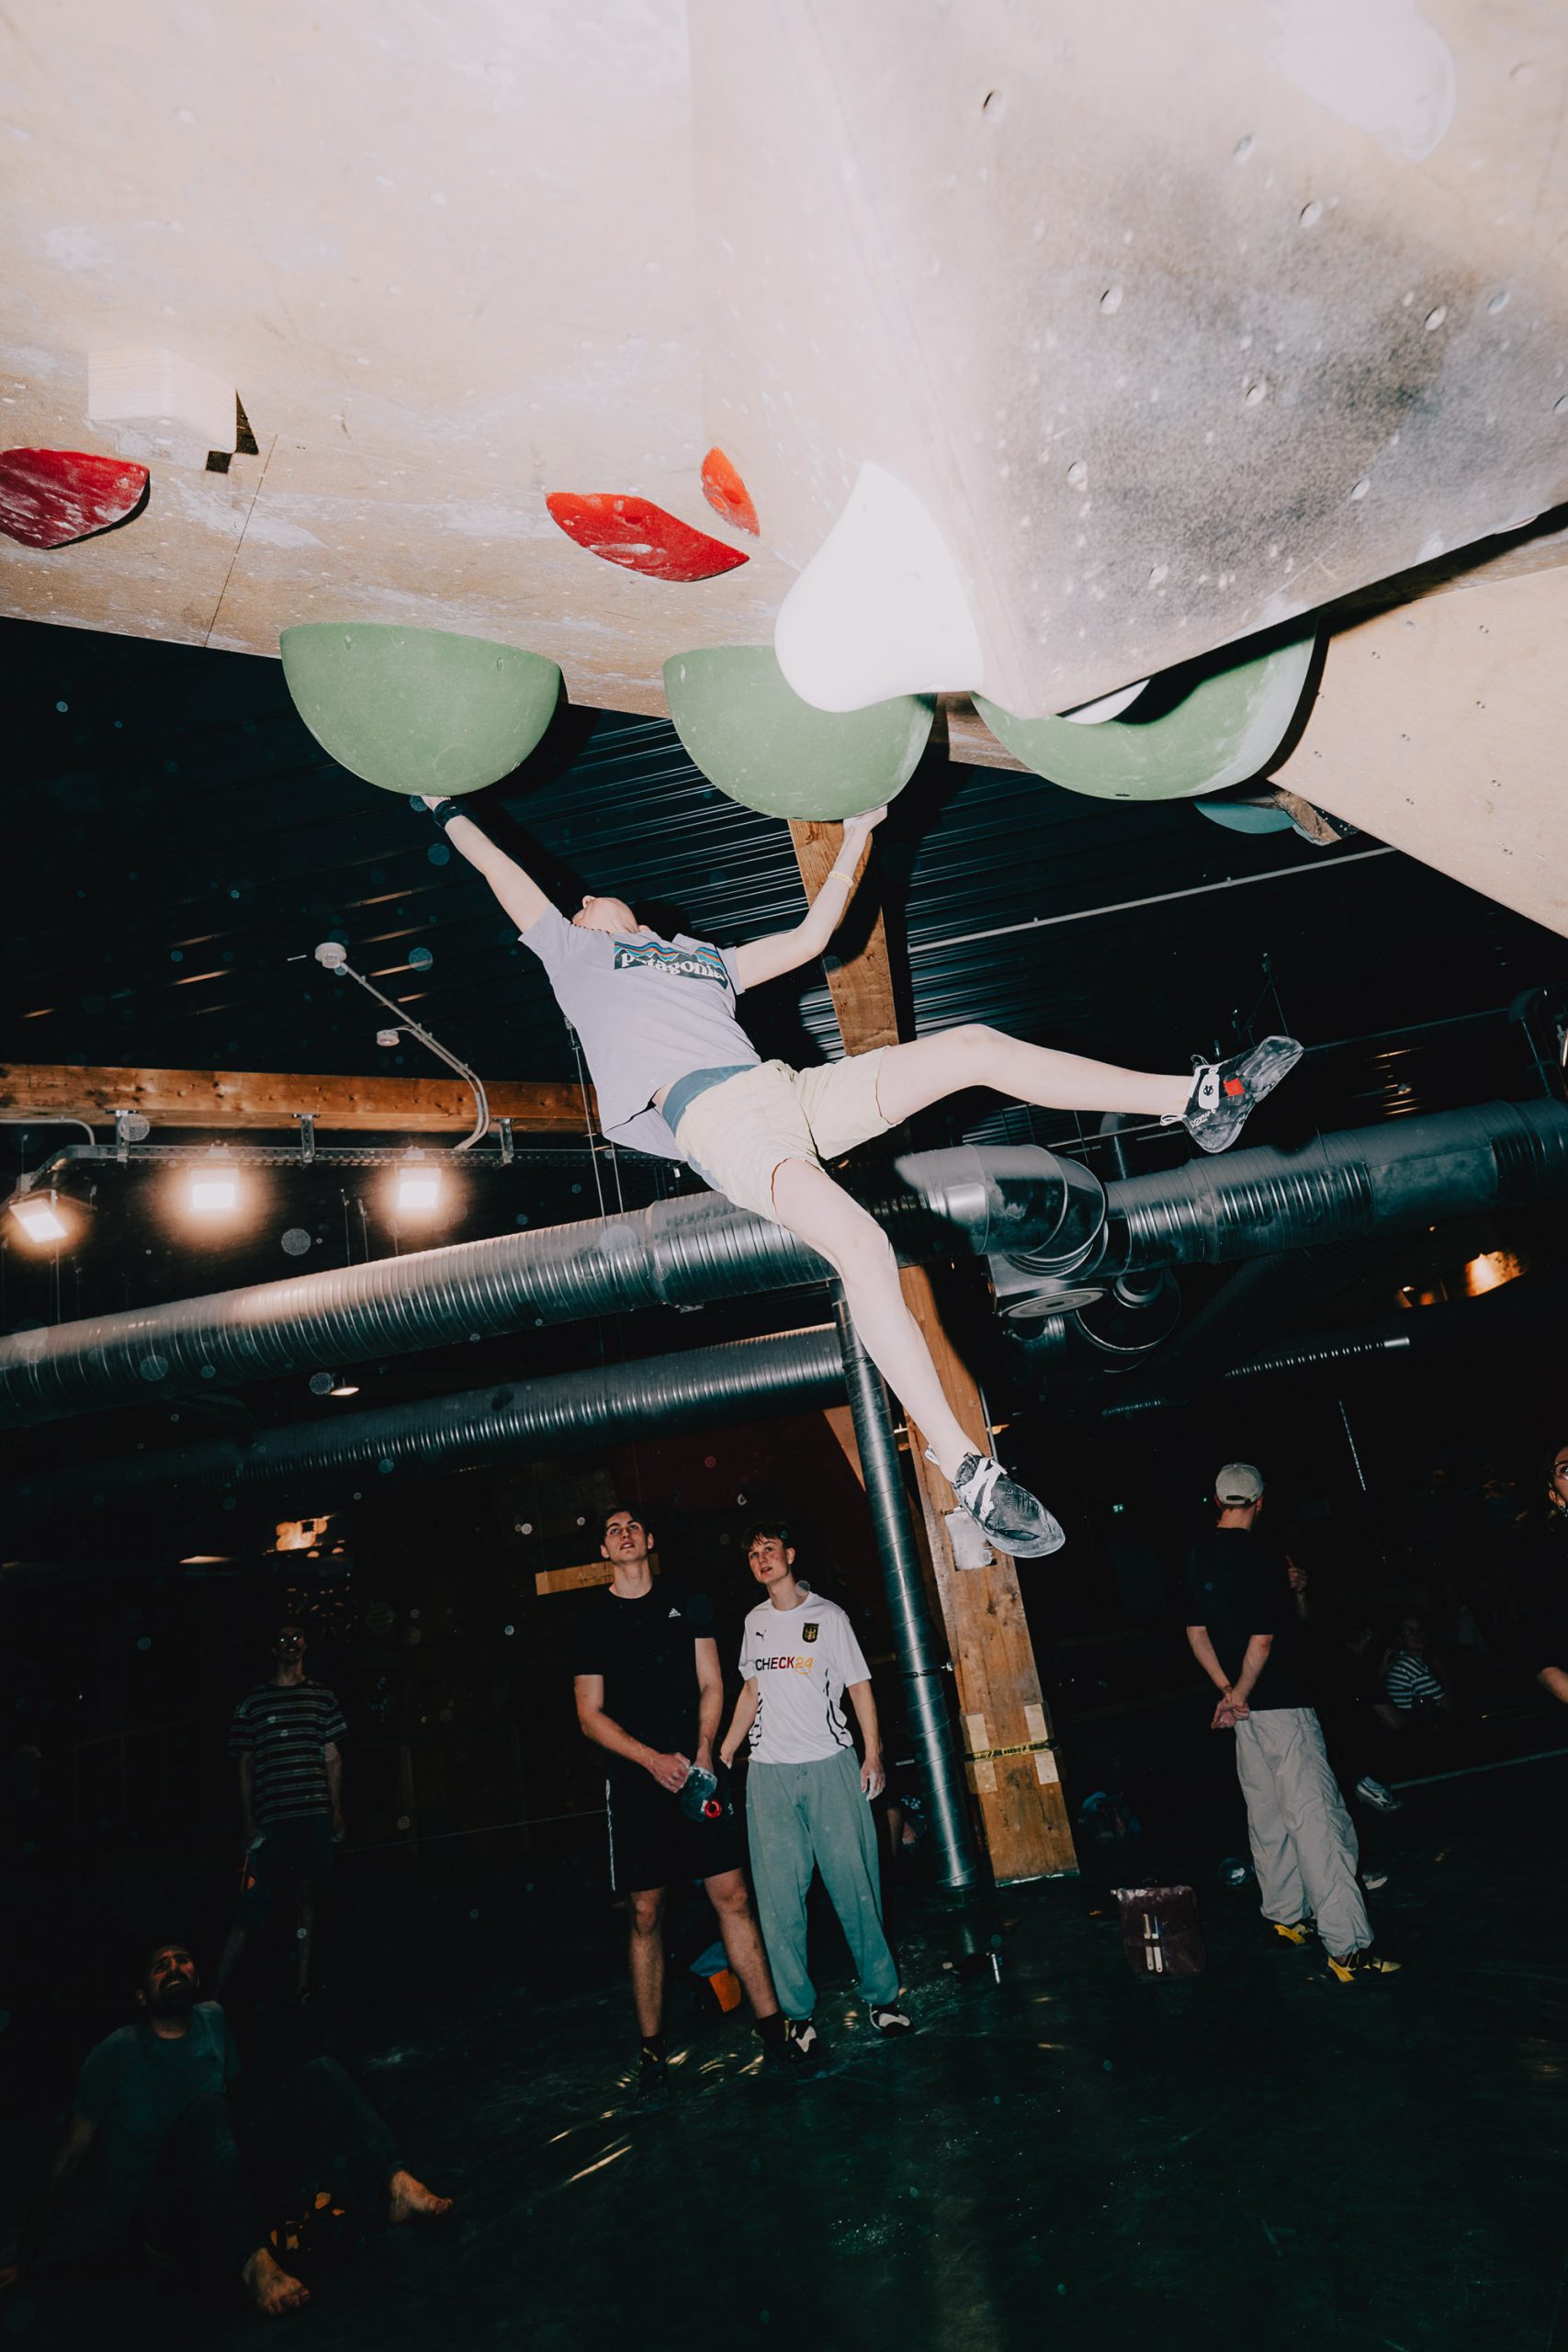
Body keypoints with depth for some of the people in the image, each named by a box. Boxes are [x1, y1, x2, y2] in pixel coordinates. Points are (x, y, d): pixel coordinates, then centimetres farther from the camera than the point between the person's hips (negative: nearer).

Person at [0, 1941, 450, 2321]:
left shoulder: (212, 2020, 8)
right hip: (154, 2213, -5)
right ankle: (253, 2260, -49)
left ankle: (391, 2183, -38)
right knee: (207, 2109, -35)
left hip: (220, 2189, 5)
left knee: (318, 2074, -15)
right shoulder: (116, 2053, -5)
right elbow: (67, 2159, -3)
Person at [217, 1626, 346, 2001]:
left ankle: (302, 1983, 12)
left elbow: (333, 1758, 12)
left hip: (314, 1814, 1)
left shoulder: (321, 1697, 11)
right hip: (270, 1818, -1)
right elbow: (245, 1765, 8)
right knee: (253, 1903, -3)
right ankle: (217, 1989, 6)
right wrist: (249, 1823, 3)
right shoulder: (253, 1701, 7)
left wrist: (337, 1810, 6)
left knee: (306, 1895, 4)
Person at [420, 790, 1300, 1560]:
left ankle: (1201, 1099, -4)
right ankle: (965, 1466, -32)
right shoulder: (574, 954, 27)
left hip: (792, 1091, 6)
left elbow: (811, 936, 37)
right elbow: (506, 872, 27)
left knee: (974, 1044, -5)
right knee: (861, 1245, -31)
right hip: (711, 1114, -6)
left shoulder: (701, 955, 37)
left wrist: (856, 839, 38)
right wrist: (449, 809, 35)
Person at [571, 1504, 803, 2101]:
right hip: (635, 1777, -1)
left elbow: (711, 1686, 9)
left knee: (732, 1895, 0)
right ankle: (652, 2052, 15)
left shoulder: (687, 1603, 9)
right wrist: (654, 1760, -9)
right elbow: (590, 1716, 1)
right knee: (644, 1913, 2)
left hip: (695, 1768, 1)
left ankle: (773, 2029, 9)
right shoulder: (591, 1618, 3)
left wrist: (701, 1752, -6)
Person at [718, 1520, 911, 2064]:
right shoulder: (754, 1622, 13)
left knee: (854, 1883, -1)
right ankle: (797, 2012, 11)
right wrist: (722, 1755, 15)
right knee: (778, 1894, 1)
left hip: (831, 1764, -3)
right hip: (768, 1772, 3)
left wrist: (873, 1753, -9)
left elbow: (859, 1686, 1)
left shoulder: (828, 1616, 1)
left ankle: (880, 1994, 14)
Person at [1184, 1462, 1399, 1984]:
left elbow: (1196, 1630, 9)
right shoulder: (1261, 1552, -17)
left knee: (1266, 1812, 17)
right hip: (1282, 1704, -8)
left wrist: (1227, 1691, 7)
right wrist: (1239, 1696, -6)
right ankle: (1348, 1946, -6)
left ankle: (1286, 1915, 28)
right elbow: (1263, 1637, -18)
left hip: (1244, 1705, 8)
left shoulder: (1198, 1555, 6)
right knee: (1316, 1818, -6)